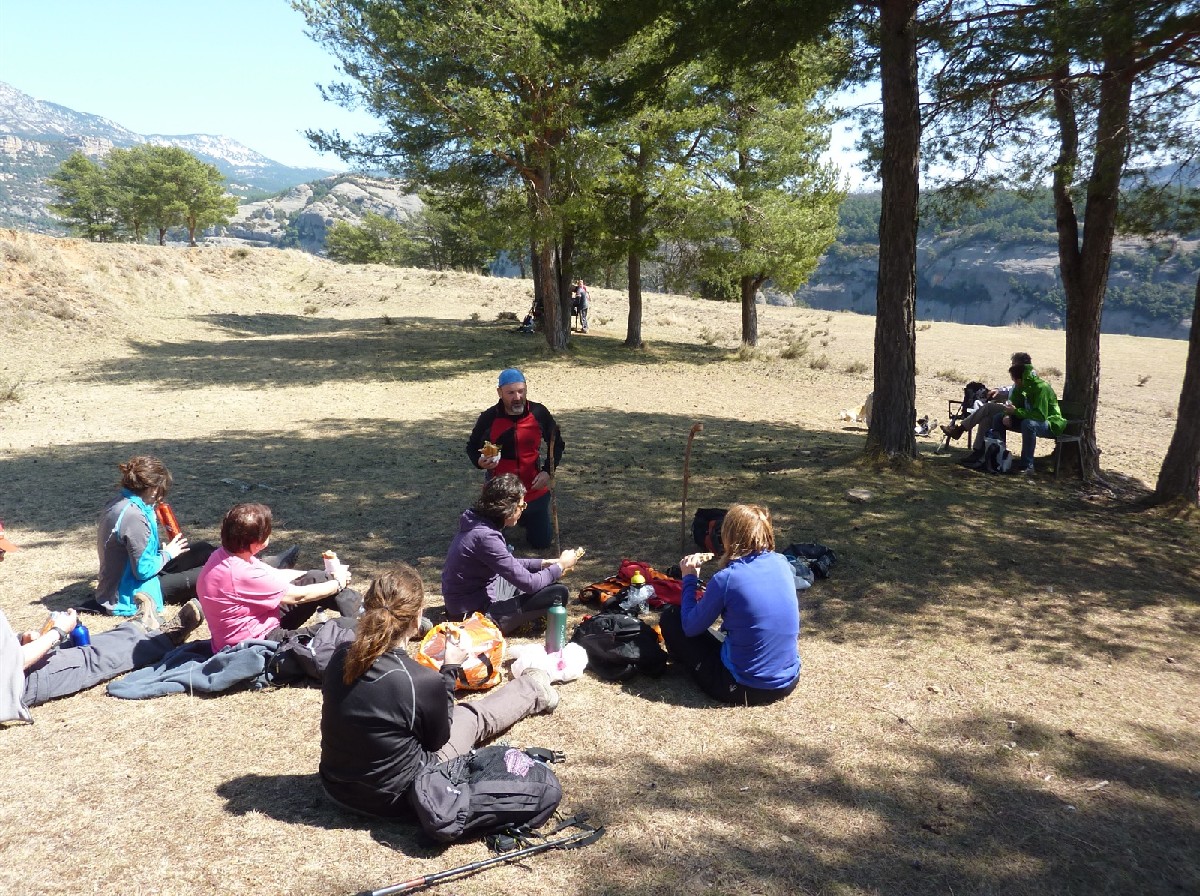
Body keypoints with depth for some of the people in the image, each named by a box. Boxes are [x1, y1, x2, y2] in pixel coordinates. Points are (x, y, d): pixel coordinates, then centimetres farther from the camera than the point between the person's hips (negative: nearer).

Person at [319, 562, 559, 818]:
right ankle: (534, 692, 49)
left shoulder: (341, 657, -14)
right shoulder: (423, 681, -30)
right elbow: (437, 739, -9)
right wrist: (451, 669, -3)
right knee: (476, 716, 18)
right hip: (395, 798, -6)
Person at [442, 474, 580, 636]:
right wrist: (560, 566, -9)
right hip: (475, 613, -10)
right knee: (558, 593, -15)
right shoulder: (485, 537, -28)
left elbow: (510, 564, 16)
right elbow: (529, 584, -24)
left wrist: (543, 563, 5)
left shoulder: (481, 523, 1)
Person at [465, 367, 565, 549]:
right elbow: (472, 447, 2)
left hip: (535, 491, 1)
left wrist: (548, 471, -10)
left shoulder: (539, 413, -11)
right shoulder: (489, 418, -14)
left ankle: (526, 518, 46)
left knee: (542, 542, 13)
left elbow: (557, 443, 3)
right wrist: (479, 461, -20)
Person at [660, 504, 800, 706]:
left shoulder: (726, 579, -21)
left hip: (745, 689, -6)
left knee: (671, 618, 10)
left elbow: (690, 628, -7)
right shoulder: (782, 564, -3)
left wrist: (689, 579, 3)